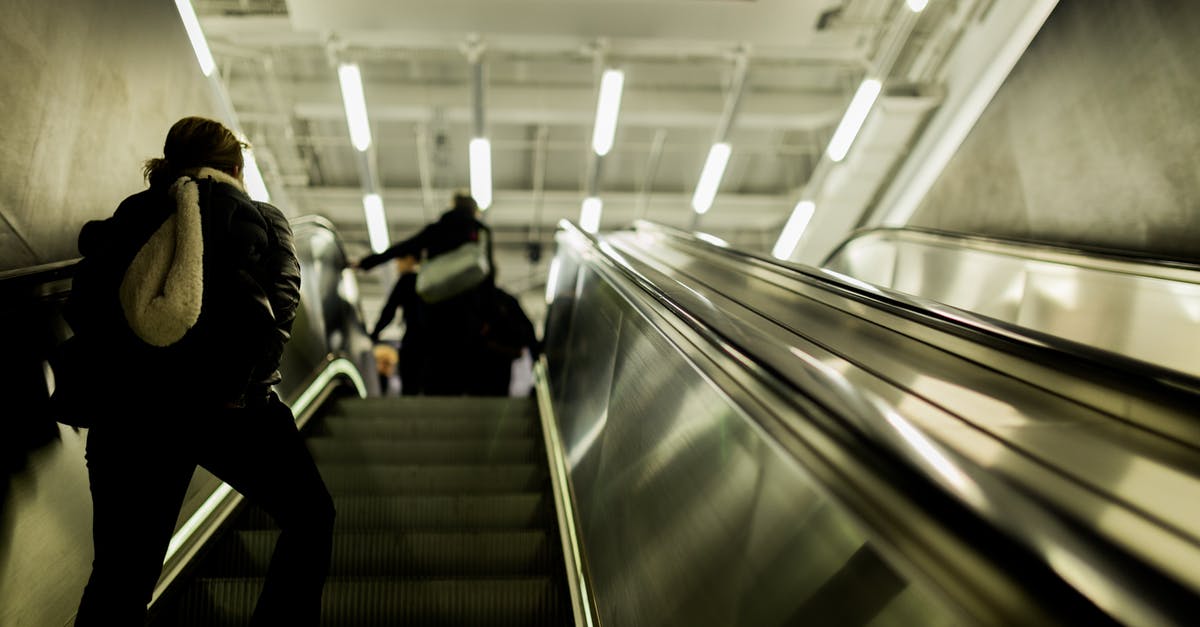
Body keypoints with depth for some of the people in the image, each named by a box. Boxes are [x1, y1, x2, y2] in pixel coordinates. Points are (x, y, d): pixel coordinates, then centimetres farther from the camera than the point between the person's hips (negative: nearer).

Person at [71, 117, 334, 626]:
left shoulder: (132, 212, 16)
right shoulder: (261, 217, 12)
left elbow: (82, 304, 7)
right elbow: (281, 300, -3)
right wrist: (241, 382, -3)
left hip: (129, 406, 3)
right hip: (232, 403, -2)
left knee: (120, 575, 10)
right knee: (309, 516, 16)